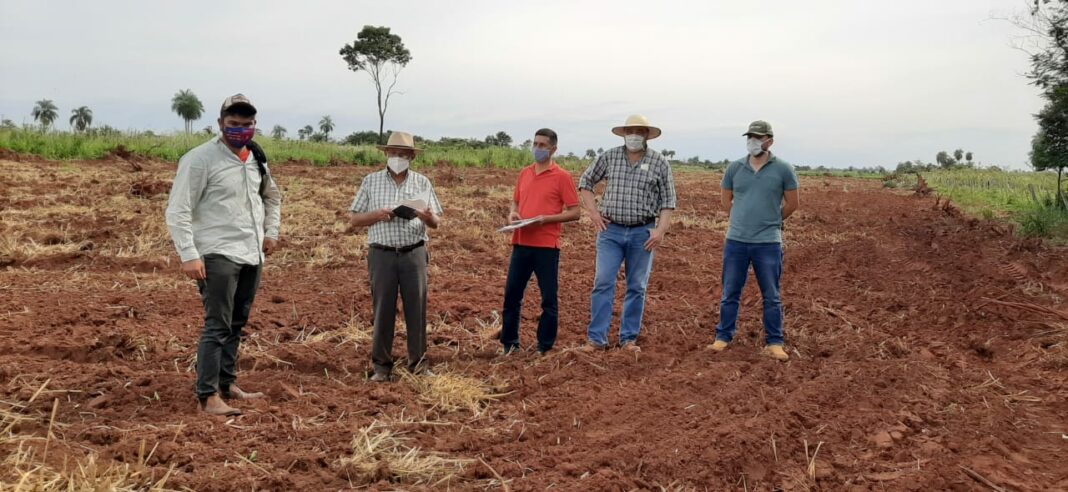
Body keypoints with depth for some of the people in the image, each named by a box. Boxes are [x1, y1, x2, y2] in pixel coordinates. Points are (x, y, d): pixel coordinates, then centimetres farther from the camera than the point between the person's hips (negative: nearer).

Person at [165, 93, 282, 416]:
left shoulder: (256, 160, 11)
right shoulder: (200, 159, -10)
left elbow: (272, 196, 29)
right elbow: (177, 212, -13)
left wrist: (271, 232, 18)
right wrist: (189, 255, -20)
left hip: (252, 256, 7)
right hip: (218, 255, -7)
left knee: (237, 324, 14)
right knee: (218, 326, -8)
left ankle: (227, 384, 26)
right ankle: (208, 396, -4)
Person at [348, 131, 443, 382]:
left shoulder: (422, 182, 8)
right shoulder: (371, 181, 6)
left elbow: (436, 223, 9)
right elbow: (353, 219, 6)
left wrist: (429, 218, -15)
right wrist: (377, 215, -12)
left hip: (414, 253, 1)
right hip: (382, 255, -1)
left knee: (417, 308, 3)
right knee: (382, 310, 3)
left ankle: (419, 362, 14)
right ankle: (382, 365, 14)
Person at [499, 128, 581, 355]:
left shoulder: (562, 176, -4)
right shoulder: (524, 173, 12)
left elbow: (574, 212, -6)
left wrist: (545, 219, -17)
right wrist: (512, 213, 0)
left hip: (547, 245, -5)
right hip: (521, 243, 5)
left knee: (549, 299, 4)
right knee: (512, 294, 8)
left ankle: (545, 348, 15)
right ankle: (509, 343, 21)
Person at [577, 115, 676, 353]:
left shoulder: (659, 163, 0)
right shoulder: (609, 157, 3)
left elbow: (668, 200, 1)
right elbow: (585, 182, 13)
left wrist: (661, 229, -9)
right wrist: (593, 212, 4)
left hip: (643, 233, 0)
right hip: (611, 231, 0)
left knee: (637, 288, 6)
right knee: (603, 284, -5)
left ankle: (629, 338, 16)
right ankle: (596, 338, 0)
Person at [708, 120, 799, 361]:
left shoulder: (783, 169, -3)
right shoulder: (735, 168, 4)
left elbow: (792, 204, 7)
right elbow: (726, 199, 16)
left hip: (768, 242, -2)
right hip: (736, 241, 2)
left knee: (772, 297, 5)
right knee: (730, 293, 9)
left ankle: (774, 343, 14)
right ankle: (723, 337, 19)